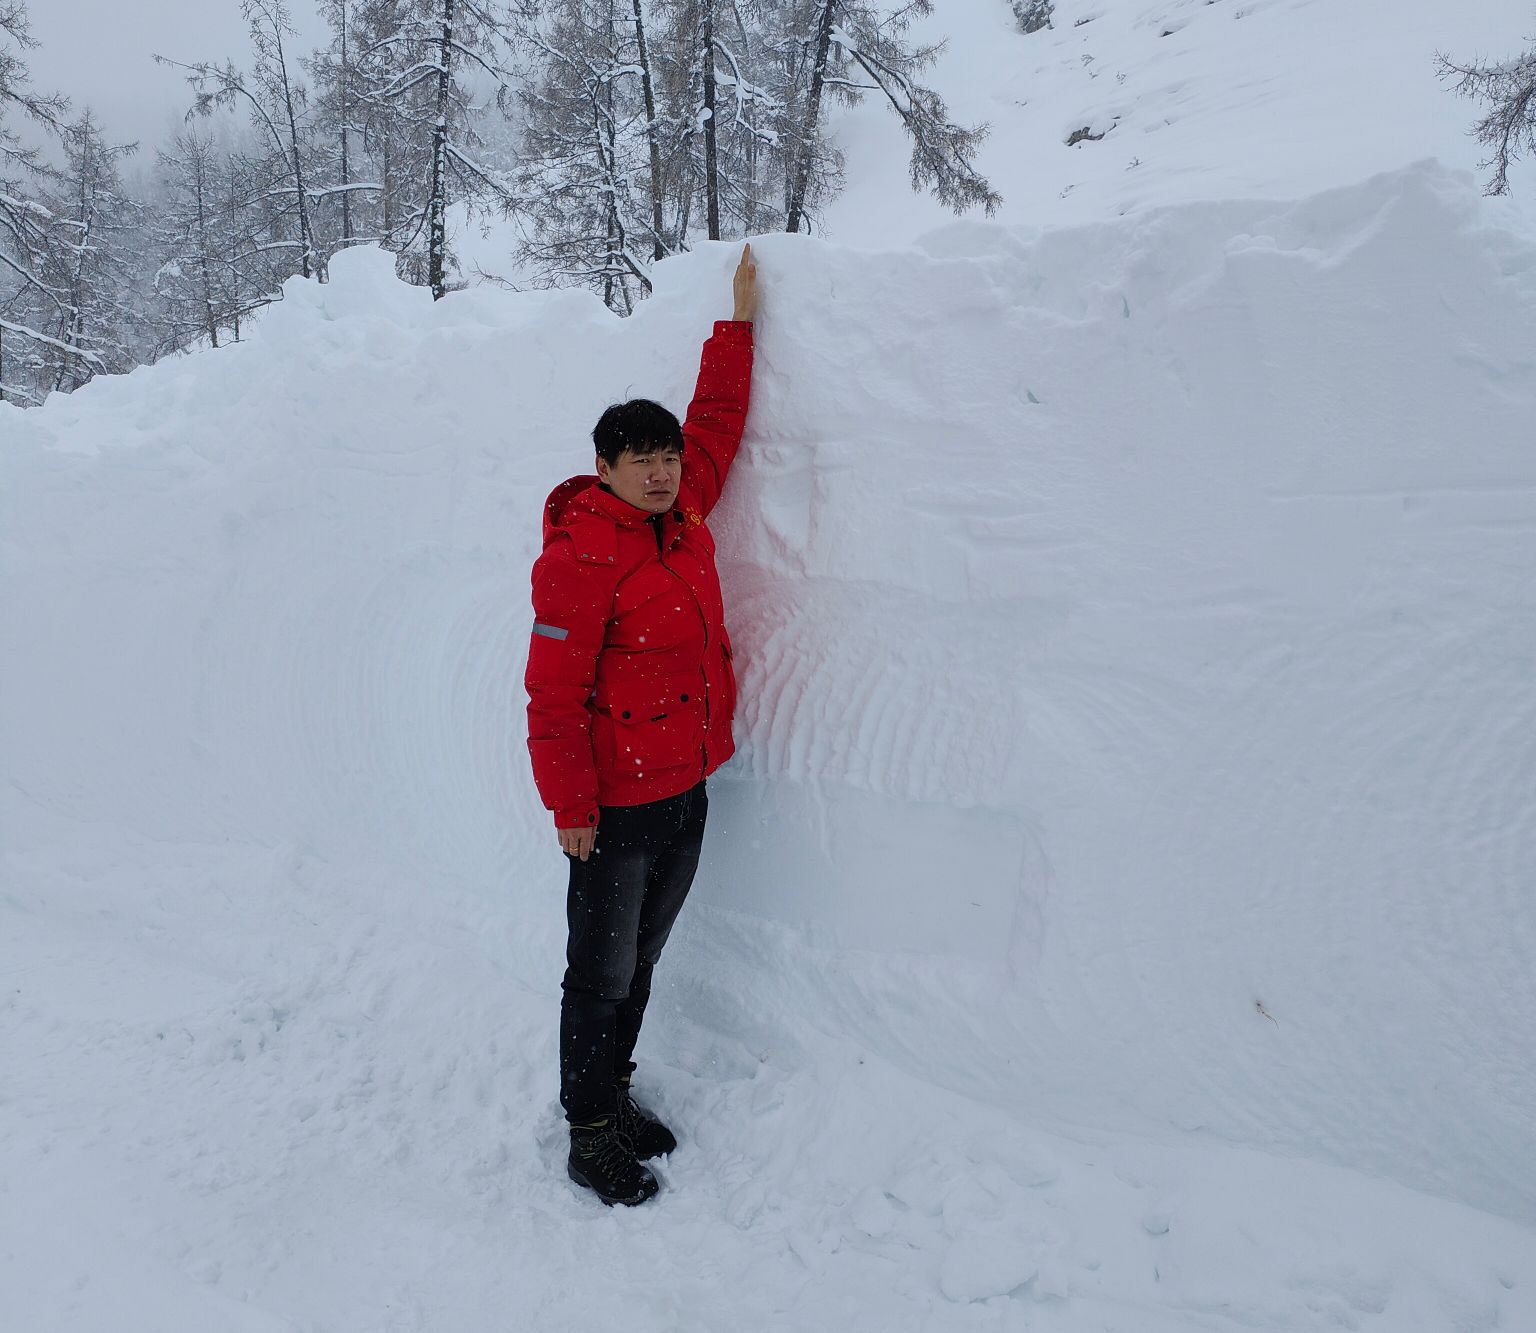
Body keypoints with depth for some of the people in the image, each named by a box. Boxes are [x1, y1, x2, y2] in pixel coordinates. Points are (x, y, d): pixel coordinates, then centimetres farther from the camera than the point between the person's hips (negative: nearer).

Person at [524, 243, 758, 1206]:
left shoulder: (682, 515, 5)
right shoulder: (580, 556, -17)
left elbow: (716, 423, 19)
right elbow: (554, 695, -17)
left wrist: (740, 322, 22)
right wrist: (570, 806, -15)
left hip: (689, 788, 8)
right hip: (617, 805, -7)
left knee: (642, 959, 20)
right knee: (603, 972, 7)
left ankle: (614, 1092, 37)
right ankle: (590, 1134, 23)